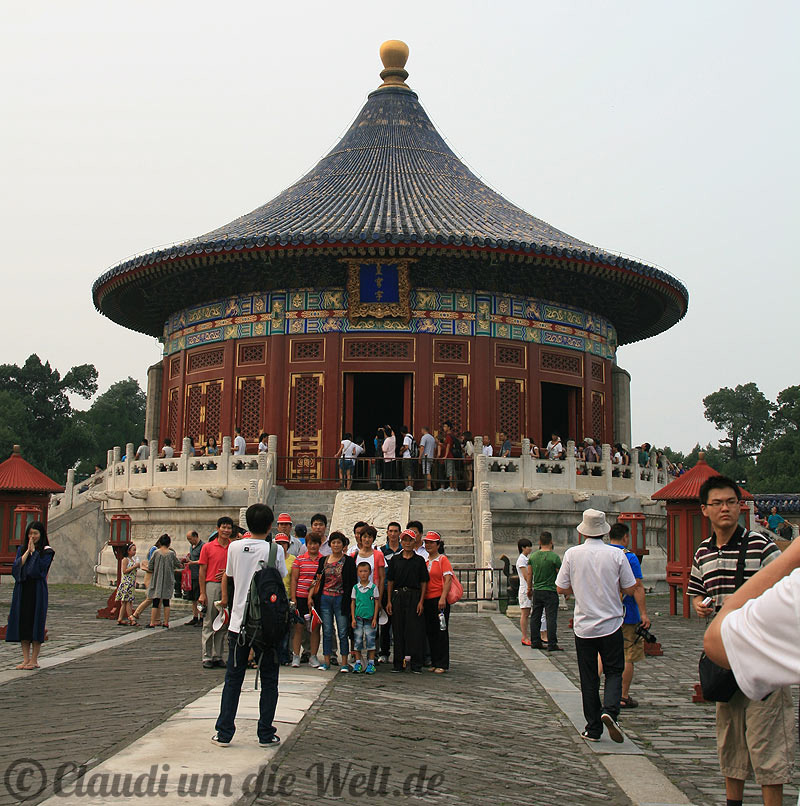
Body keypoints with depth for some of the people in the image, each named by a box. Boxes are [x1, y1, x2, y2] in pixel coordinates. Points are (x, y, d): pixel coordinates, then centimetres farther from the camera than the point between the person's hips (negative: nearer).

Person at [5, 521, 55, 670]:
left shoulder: (46, 551, -1)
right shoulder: (21, 549, 12)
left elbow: (39, 569, -14)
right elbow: (16, 567, -1)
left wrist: (33, 551, -9)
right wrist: (27, 551, -5)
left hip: (37, 591, -4)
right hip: (22, 590, 4)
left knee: (36, 624, -3)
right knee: (22, 624, 3)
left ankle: (34, 660, 2)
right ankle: (26, 659, 9)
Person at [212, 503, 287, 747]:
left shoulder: (235, 547, 0)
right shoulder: (275, 550, -8)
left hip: (239, 623, 2)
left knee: (233, 678, 10)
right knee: (269, 680, 8)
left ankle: (224, 732, 10)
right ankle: (266, 734, 10)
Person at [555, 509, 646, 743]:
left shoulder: (572, 554, -6)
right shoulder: (616, 555, -7)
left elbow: (561, 588, 0)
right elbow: (631, 589, -2)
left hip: (584, 626, 1)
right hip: (611, 625, -1)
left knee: (588, 678, 9)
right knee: (614, 672, 11)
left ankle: (593, 728, 12)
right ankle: (610, 710, -13)